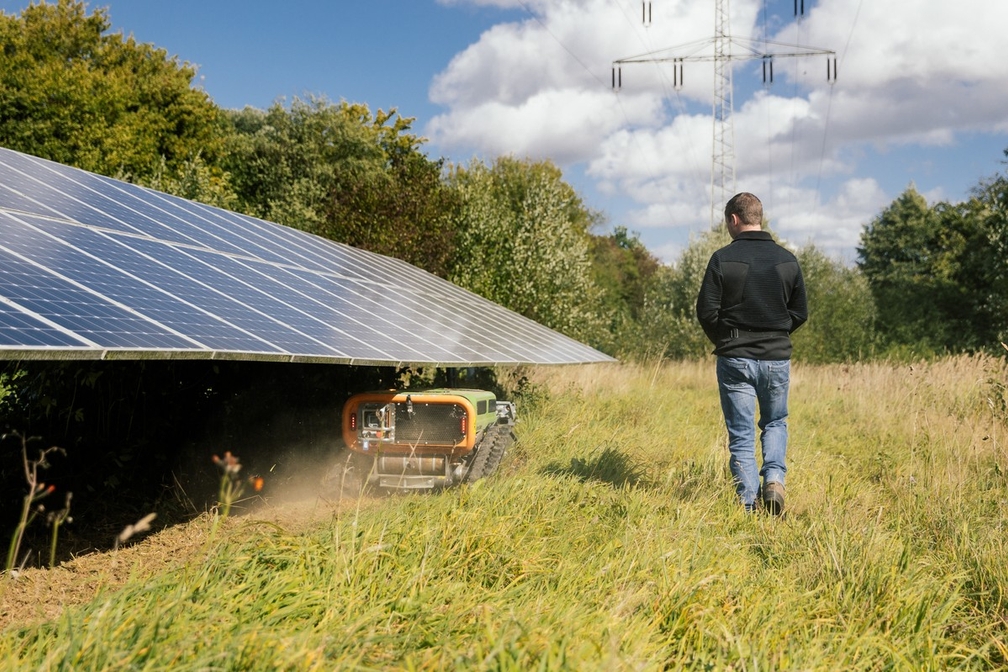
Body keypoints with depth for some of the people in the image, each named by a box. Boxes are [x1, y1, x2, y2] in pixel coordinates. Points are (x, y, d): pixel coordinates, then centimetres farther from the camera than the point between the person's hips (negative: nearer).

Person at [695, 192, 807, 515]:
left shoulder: (723, 258, -9)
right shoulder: (787, 259, 2)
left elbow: (706, 311, -8)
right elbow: (800, 313, 7)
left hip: (735, 358, -2)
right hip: (777, 358, 3)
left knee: (741, 434, 5)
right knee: (775, 423, 22)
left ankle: (749, 504, 3)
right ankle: (774, 478, 0)